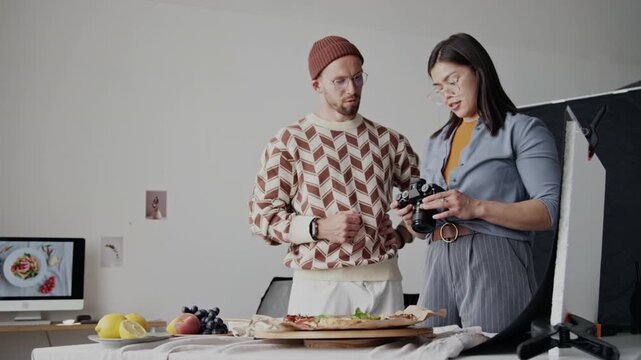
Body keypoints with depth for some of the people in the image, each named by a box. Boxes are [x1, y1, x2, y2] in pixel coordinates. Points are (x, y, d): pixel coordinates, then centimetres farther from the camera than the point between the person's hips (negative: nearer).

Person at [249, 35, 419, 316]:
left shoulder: (387, 141, 10)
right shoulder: (290, 142, 0)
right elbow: (261, 214, -1)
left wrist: (402, 234, 6)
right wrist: (319, 228, -14)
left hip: (383, 282, 3)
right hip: (319, 284, -3)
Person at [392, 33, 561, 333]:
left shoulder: (523, 130, 3)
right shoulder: (436, 143, 22)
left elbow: (549, 211, -8)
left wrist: (477, 207, -18)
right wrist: (412, 221, 2)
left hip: (494, 264, -5)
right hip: (439, 267, 5)